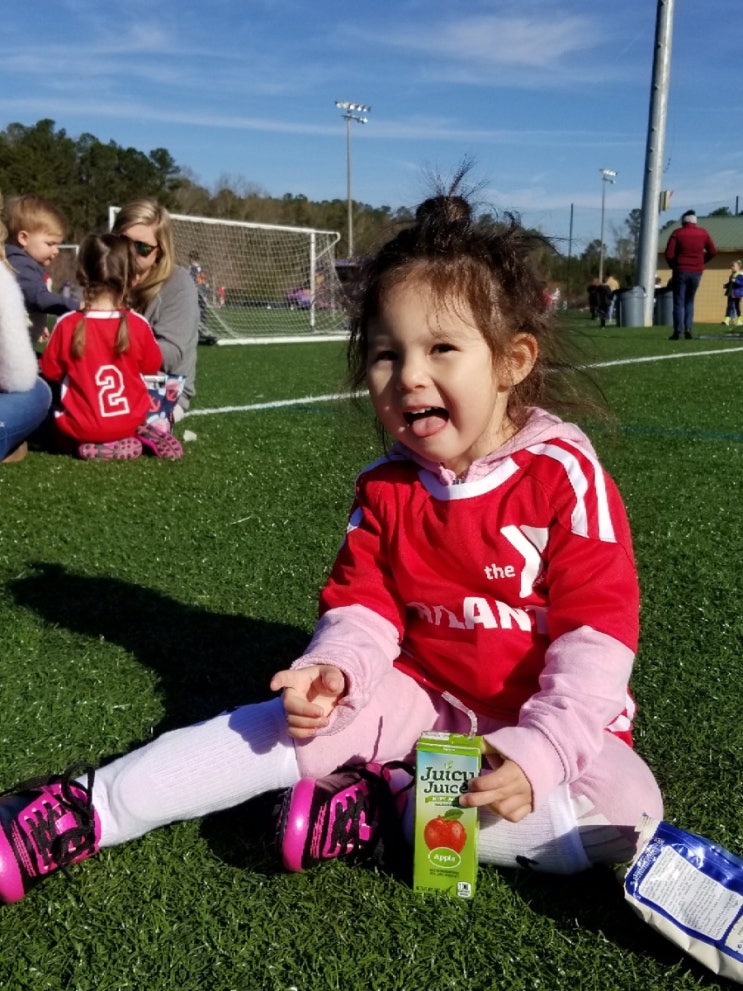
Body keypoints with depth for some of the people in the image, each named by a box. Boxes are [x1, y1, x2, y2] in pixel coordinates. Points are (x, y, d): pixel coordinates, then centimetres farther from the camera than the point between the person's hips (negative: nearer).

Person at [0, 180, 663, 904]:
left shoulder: (565, 479, -19)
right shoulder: (385, 488, -4)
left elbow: (598, 630, -21)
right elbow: (363, 601, -1)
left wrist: (538, 753, -30)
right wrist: (335, 670, -23)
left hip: (545, 713, -2)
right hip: (423, 693, 3)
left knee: (625, 812, -28)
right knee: (289, 723, -16)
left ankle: (385, 801, -24)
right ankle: (85, 807, -11)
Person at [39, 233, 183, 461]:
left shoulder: (68, 324, -15)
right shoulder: (138, 325, -12)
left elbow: (50, 372, -2)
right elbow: (152, 366, 4)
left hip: (81, 428, -3)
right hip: (129, 421, 3)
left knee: (56, 427, 28)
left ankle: (101, 448, -3)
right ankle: (140, 434, 1)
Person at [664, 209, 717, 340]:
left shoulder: (677, 233, -5)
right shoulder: (703, 233, 4)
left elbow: (669, 254, -10)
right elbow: (713, 252, 4)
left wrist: (673, 265, 6)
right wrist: (701, 261, 15)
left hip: (680, 271, -3)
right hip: (696, 272, 3)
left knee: (679, 302, 2)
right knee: (689, 301, 14)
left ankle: (678, 332, -5)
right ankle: (688, 329, 1)